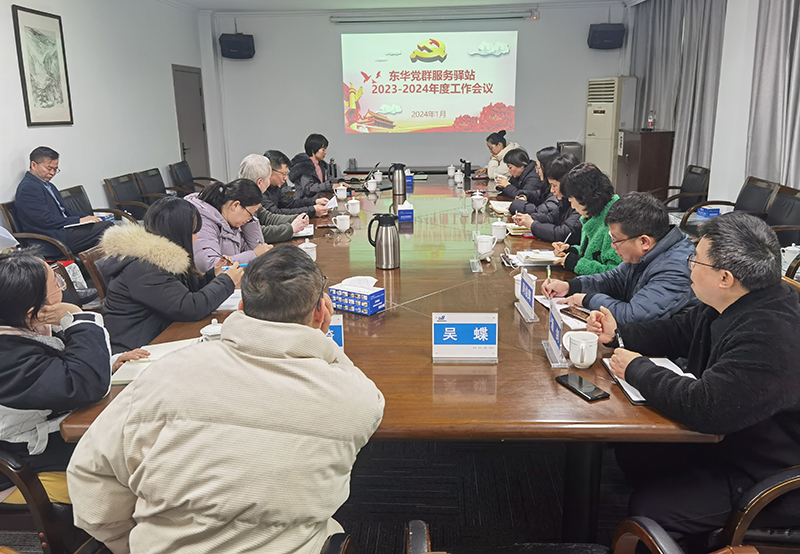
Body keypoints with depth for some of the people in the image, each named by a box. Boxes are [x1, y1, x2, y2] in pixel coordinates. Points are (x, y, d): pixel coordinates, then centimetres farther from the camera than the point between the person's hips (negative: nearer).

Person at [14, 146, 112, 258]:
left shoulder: (47, 185, 21)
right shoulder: (27, 188, -10)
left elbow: (64, 209, 23)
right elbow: (46, 220, -16)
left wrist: (87, 218, 5)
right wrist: (79, 221, -13)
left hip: (64, 229, 9)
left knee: (107, 225, -12)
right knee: (105, 227, -24)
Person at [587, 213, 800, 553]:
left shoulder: (771, 338, -35)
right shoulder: (727, 308, -2)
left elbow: (705, 408, -39)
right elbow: (674, 333, 14)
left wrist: (637, 370, -24)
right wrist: (618, 334, 0)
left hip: (767, 480, -9)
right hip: (728, 439, 9)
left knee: (648, 509, -15)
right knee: (631, 452, 8)